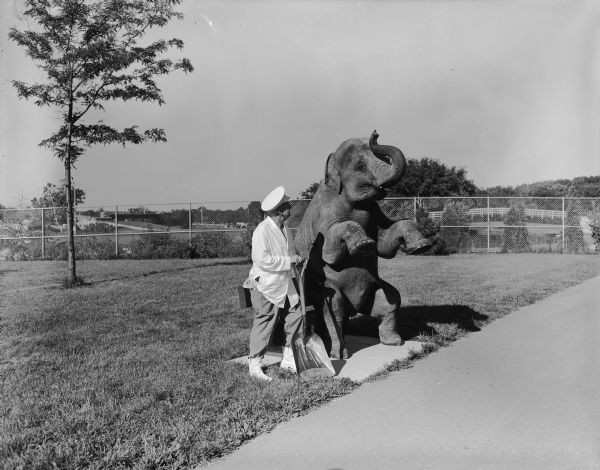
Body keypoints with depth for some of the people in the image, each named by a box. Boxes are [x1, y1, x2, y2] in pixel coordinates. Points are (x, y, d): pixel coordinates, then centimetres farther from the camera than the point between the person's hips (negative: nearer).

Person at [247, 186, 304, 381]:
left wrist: (297, 259, 5)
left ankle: (288, 358, 25)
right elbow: (262, 259, -24)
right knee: (264, 325, 0)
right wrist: (289, 261, -21)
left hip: (285, 284, 8)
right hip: (266, 286, -8)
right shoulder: (262, 231, -19)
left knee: (295, 315, 9)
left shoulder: (284, 228, 9)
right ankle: (255, 365, 15)